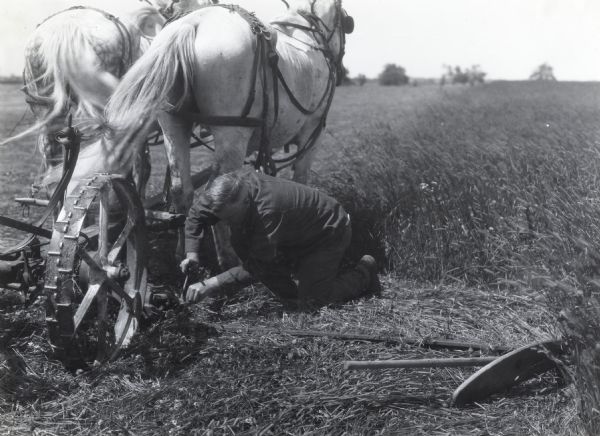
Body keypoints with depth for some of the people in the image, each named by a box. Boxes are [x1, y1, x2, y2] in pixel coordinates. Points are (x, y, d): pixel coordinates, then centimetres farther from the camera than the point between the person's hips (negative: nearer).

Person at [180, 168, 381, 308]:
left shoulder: (269, 209, -41)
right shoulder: (234, 187, -19)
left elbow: (257, 267, -39)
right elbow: (196, 214, -5)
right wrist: (191, 252, -18)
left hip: (331, 233, -8)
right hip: (297, 236, 8)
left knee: (311, 300, -14)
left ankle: (364, 271, 10)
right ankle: (288, 294, 7)